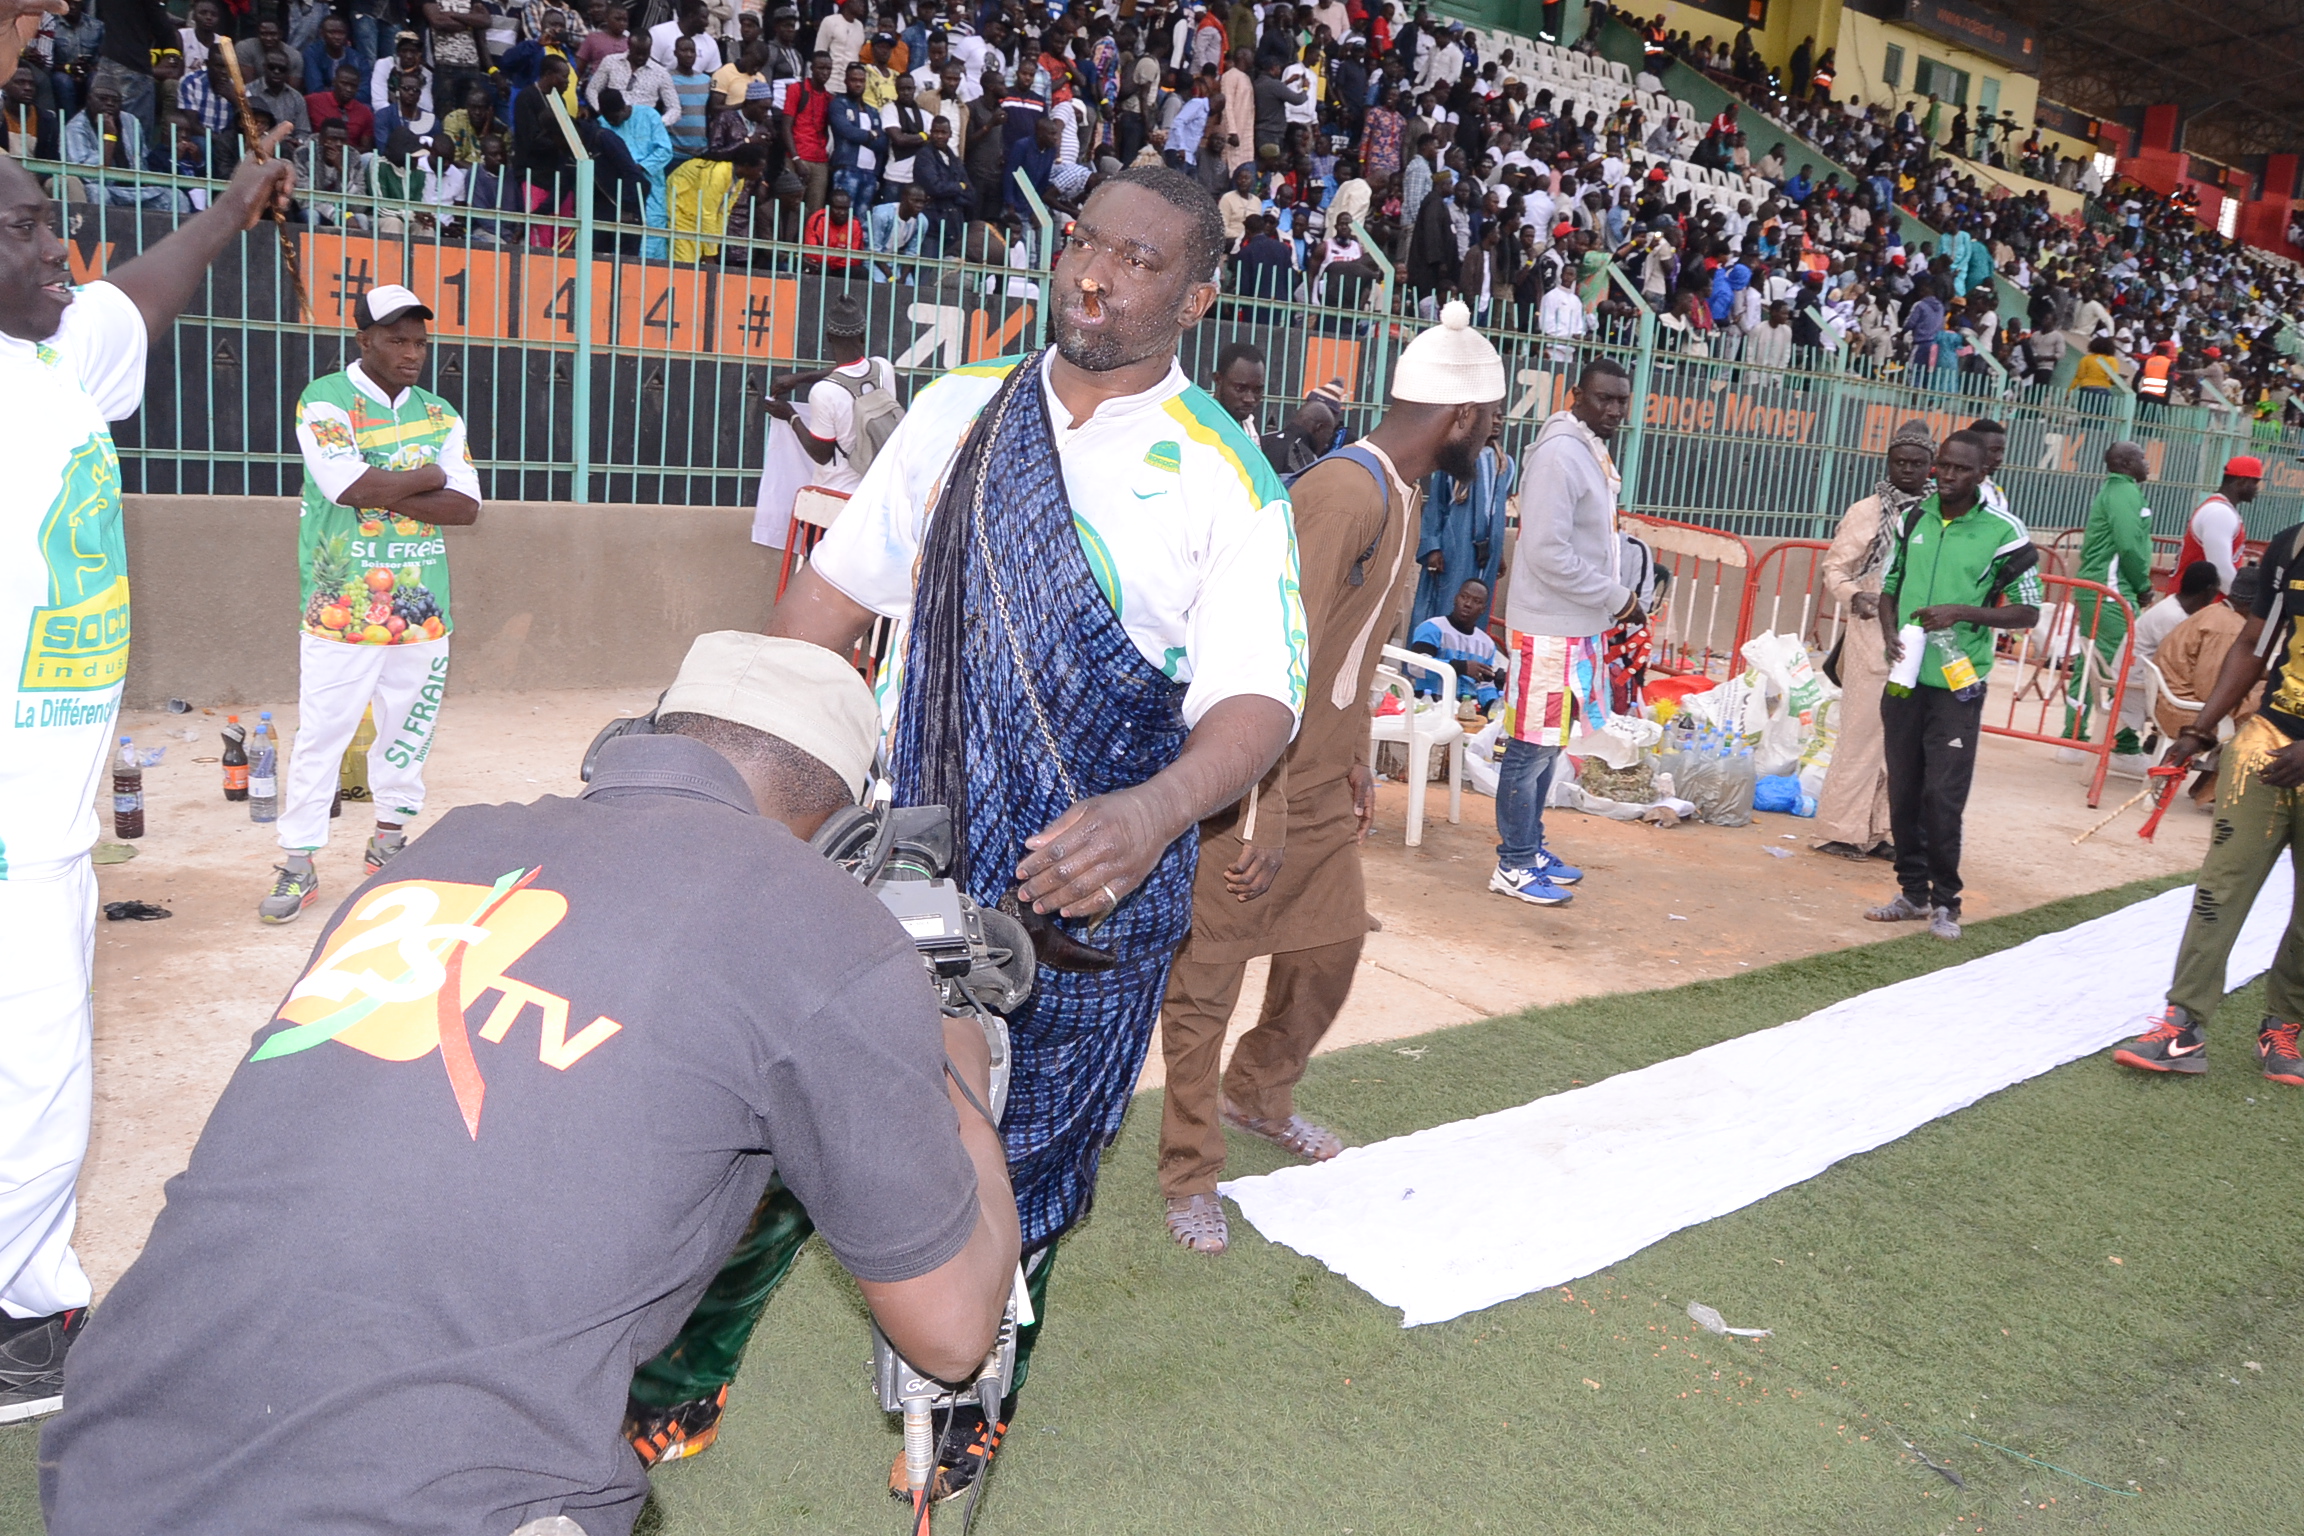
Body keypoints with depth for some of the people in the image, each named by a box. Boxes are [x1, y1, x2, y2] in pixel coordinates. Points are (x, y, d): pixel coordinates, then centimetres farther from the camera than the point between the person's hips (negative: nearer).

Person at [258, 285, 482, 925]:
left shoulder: (439, 414, 11)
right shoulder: (324, 401, -3)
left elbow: (466, 507, 0)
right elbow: (354, 488, -19)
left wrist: (384, 493, -12)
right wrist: (429, 476, -5)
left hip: (422, 611, 5)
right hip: (342, 613, -4)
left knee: (407, 733, 12)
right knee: (319, 737, -1)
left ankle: (390, 841, 27)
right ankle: (298, 865, 7)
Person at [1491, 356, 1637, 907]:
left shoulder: (1594, 455, 14)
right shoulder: (1560, 455, -16)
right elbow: (1548, 553, -22)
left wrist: (1617, 600, 8)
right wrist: (1617, 598, -15)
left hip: (1578, 626, 9)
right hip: (1547, 628, -9)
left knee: (1548, 745, 15)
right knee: (1532, 746, -3)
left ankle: (1530, 848, 25)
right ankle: (1513, 866, 5)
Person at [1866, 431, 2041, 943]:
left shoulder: (2003, 532, -5)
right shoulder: (1915, 518, 8)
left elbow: (2027, 612, -2)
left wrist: (1962, 612, -16)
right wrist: (1890, 632, -4)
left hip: (1955, 684, -4)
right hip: (1903, 680, 4)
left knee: (1943, 798, -5)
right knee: (1903, 794, 10)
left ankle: (1946, 901, 10)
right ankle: (1913, 891, 23)